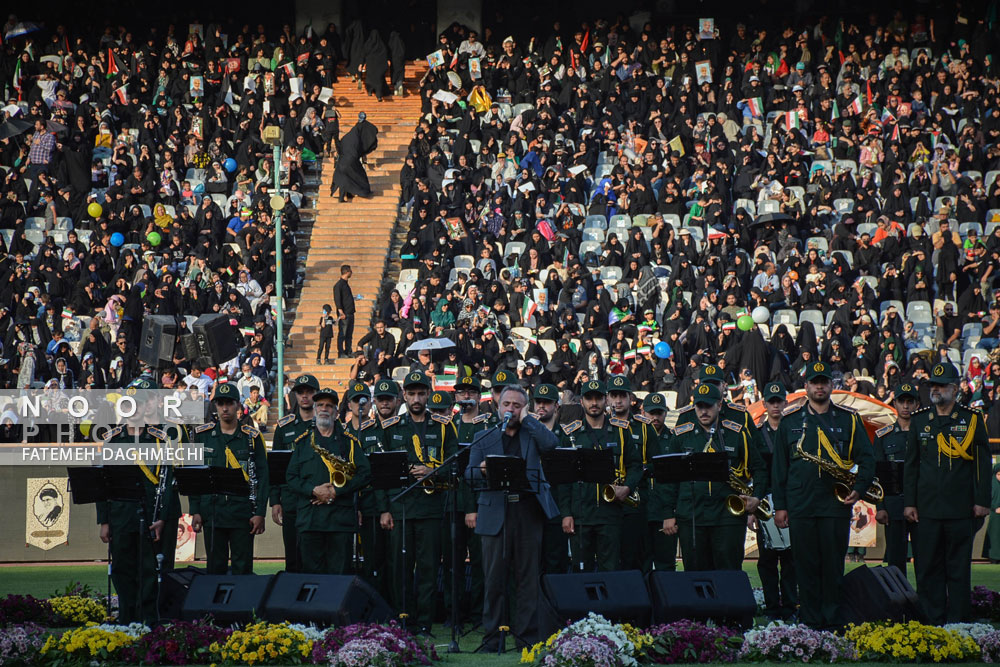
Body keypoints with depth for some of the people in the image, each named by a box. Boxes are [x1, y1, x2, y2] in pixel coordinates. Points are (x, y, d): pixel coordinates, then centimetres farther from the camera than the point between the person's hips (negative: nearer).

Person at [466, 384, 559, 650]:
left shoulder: (532, 434, 13)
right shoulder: (483, 437, 14)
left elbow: (551, 444, -9)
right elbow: (469, 473, 6)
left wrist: (526, 419, 0)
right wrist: (482, 471, -17)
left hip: (528, 514, 0)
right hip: (495, 515, 0)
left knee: (528, 579, 2)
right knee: (494, 579, -1)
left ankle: (527, 637, 6)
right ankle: (493, 636, 5)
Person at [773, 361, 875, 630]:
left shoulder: (849, 419, 9)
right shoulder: (790, 420, 10)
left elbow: (867, 457, 8)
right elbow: (779, 465, 10)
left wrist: (859, 488, -8)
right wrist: (779, 505, 5)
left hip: (836, 504, 0)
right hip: (800, 506, 1)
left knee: (833, 565, 0)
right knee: (806, 566, 1)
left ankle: (833, 620, 6)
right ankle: (810, 620, 6)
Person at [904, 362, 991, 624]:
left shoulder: (972, 419, 3)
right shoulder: (919, 420, 10)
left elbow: (983, 463, 3)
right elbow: (911, 463, 11)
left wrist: (982, 501, -3)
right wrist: (909, 502, 5)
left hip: (961, 510, -2)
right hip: (927, 509, 2)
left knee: (959, 569, 2)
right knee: (927, 567, 3)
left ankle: (957, 622, 7)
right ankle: (932, 621, 9)